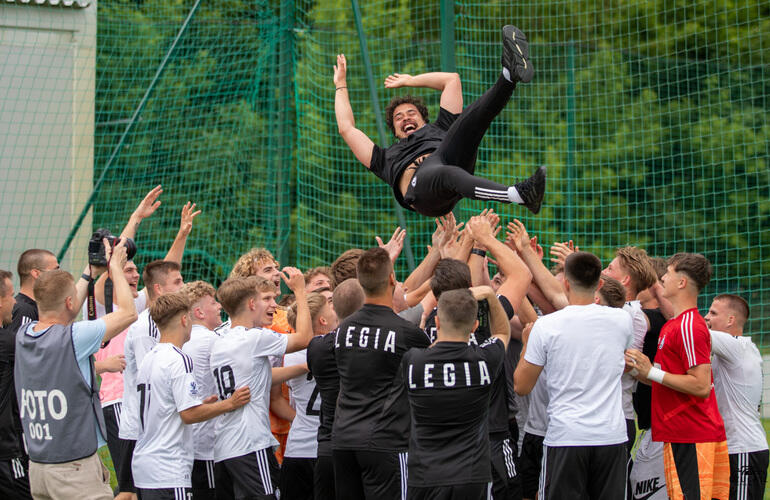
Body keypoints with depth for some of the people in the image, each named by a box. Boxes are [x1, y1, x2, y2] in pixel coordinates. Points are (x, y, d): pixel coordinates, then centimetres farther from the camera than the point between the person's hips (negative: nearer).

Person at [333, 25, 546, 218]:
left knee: (470, 117, -15)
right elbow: (346, 128, 42)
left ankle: (511, 73, -43)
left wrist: (410, 81, 56)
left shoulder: (439, 129, 43)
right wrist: (341, 85, 53)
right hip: (419, 184, -4)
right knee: (447, 174, -40)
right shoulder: (387, 157, 42)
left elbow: (452, 80, 46)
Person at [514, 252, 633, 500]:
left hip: (565, 438, -3)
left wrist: (526, 344, 17)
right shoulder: (621, 320, 1)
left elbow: (521, 386, 1)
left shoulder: (546, 326, -8)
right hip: (612, 436, 3)